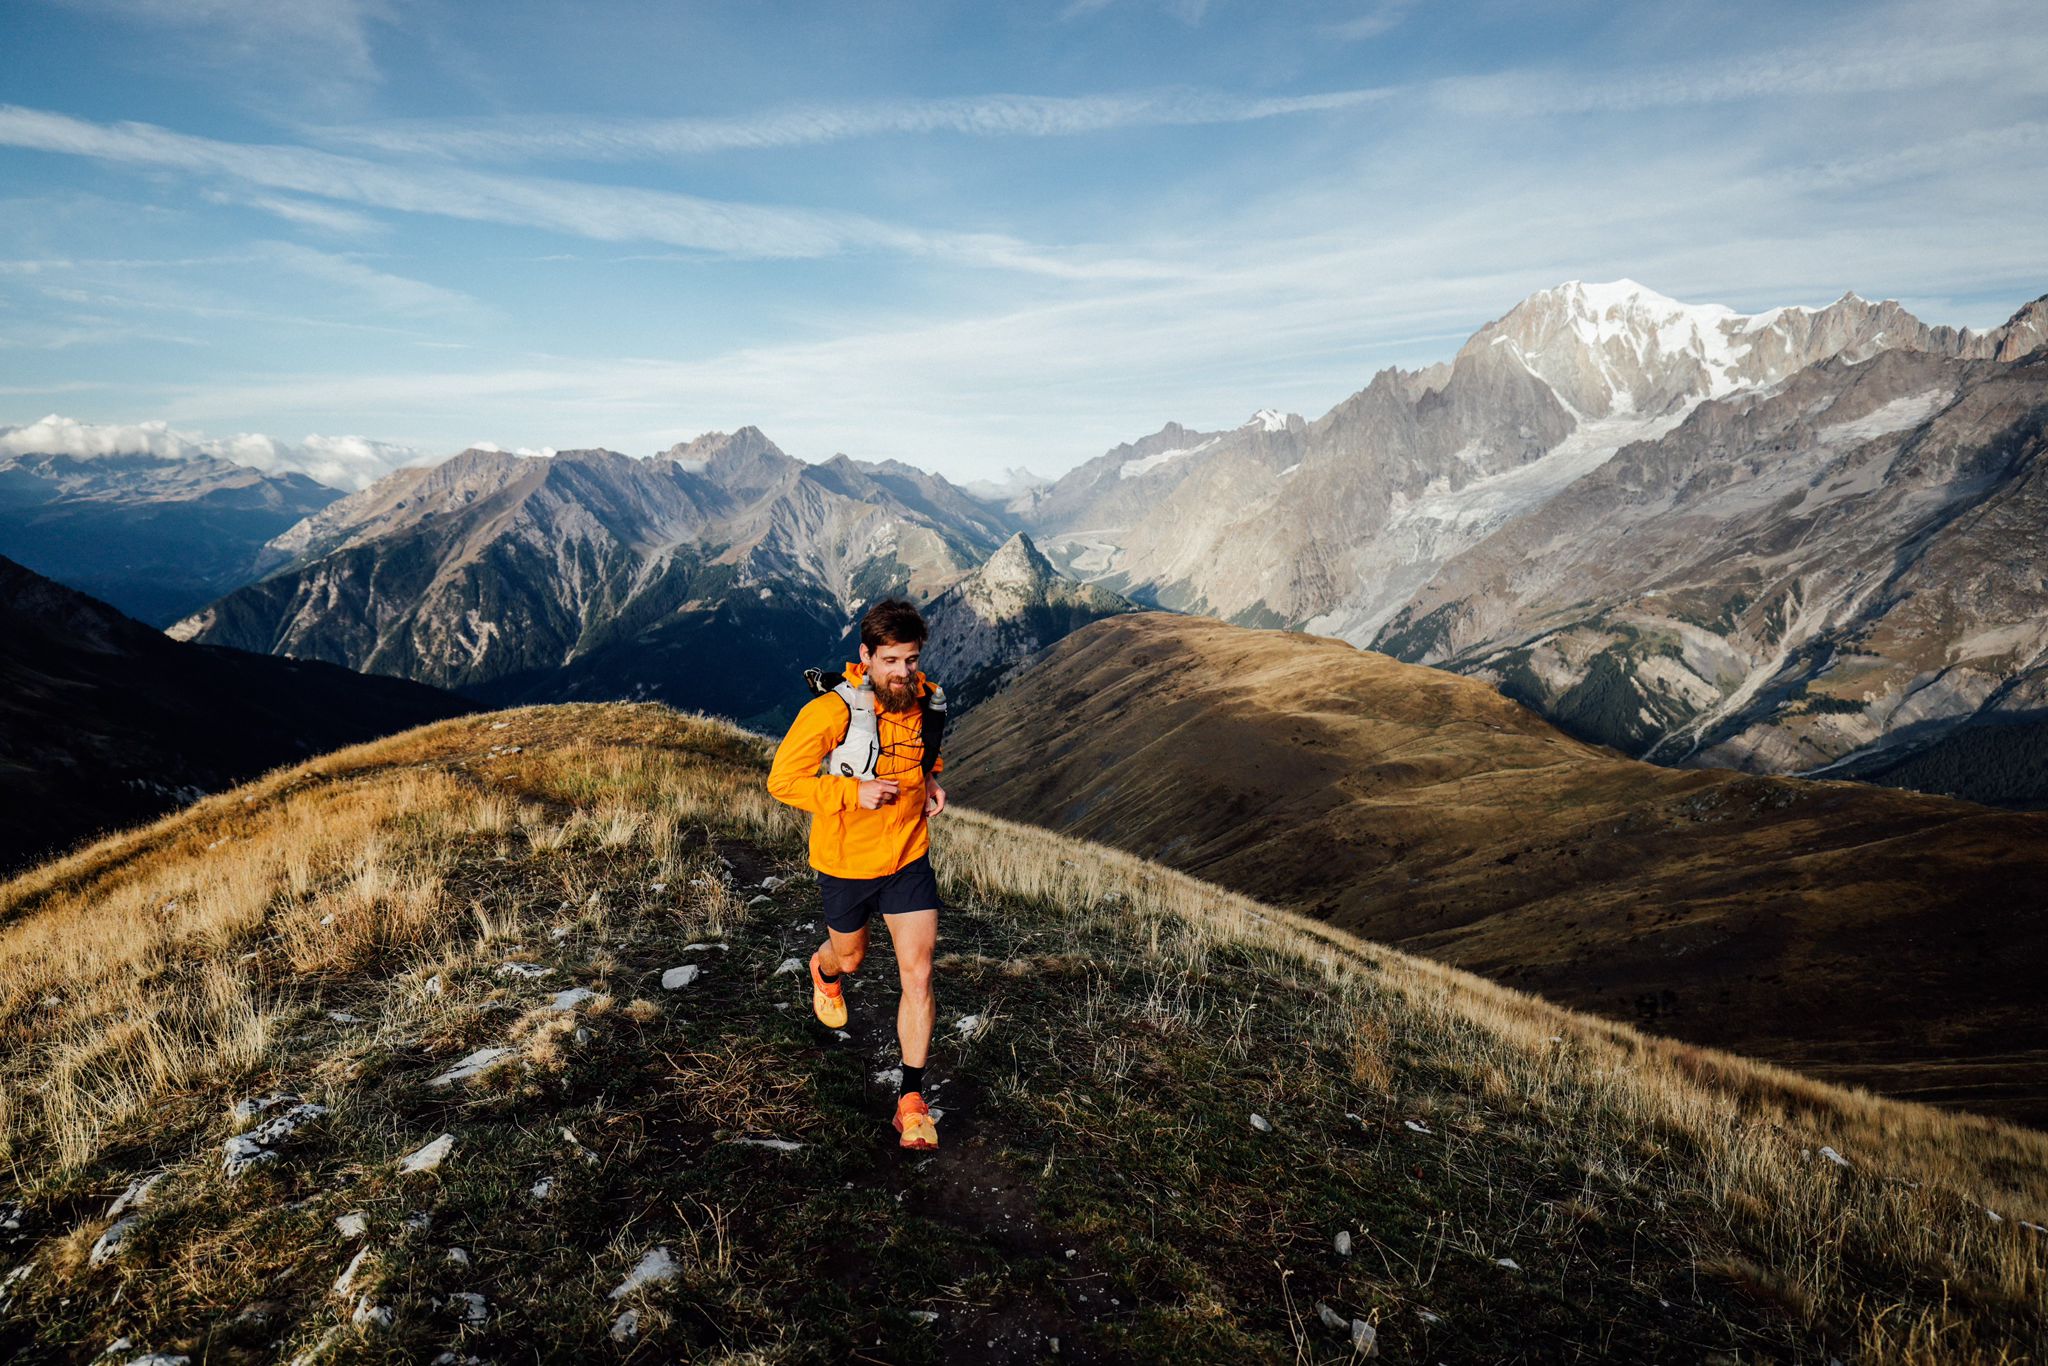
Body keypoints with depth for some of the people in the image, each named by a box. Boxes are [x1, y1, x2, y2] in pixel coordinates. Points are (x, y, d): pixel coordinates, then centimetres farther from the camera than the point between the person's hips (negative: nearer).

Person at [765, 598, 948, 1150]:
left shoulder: (926, 699, -6)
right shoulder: (832, 710, -24)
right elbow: (783, 779, -19)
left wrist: (929, 778, -1)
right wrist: (854, 792, -29)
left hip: (909, 859, 3)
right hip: (845, 862, -2)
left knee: (918, 974, -5)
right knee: (850, 956, 23)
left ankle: (911, 1098, 9)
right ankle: (825, 971, 63)